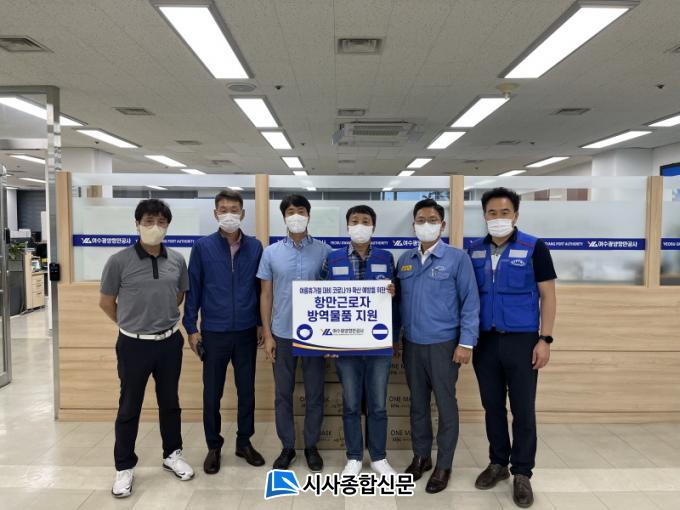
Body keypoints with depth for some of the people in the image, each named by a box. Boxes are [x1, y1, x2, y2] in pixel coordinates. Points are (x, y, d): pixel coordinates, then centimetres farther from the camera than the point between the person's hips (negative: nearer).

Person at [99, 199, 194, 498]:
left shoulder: (177, 260, -3)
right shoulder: (119, 261, -12)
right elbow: (106, 303, 0)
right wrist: (131, 324, 8)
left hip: (170, 342, 3)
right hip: (134, 345, -3)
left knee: (170, 402, 17)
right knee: (129, 408, 10)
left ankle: (172, 454, 36)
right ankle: (124, 467, 28)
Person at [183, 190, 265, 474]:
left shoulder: (255, 247, 0)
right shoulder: (203, 247, -4)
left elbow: (260, 287, 6)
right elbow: (193, 289, -1)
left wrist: (261, 322, 5)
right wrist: (191, 327, -3)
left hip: (246, 332, 2)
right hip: (214, 333, -1)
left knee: (247, 390, 12)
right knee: (212, 393, 9)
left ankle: (244, 442, 30)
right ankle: (214, 447, 28)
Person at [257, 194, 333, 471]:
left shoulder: (324, 251, -2)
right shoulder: (271, 252, 1)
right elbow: (266, 295, 3)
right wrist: (267, 334, 0)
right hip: (282, 334, 1)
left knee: (314, 393, 10)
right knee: (283, 394, 11)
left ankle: (311, 446, 27)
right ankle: (287, 446, 27)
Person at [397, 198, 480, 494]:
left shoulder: (457, 258, -7)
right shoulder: (404, 260, 7)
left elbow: (470, 302, -8)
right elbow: (399, 301, 11)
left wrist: (466, 342, -13)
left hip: (443, 344, -4)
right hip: (412, 344, 5)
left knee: (445, 405, 7)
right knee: (418, 403, 15)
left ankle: (443, 465, 23)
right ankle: (421, 456, 33)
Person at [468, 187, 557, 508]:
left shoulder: (534, 248, -5)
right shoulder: (474, 251, 4)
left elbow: (548, 295, -4)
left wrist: (545, 339, -9)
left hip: (522, 340, -3)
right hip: (485, 340, 3)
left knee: (523, 409, 6)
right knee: (492, 406, 13)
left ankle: (522, 473, 22)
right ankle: (498, 463, 30)